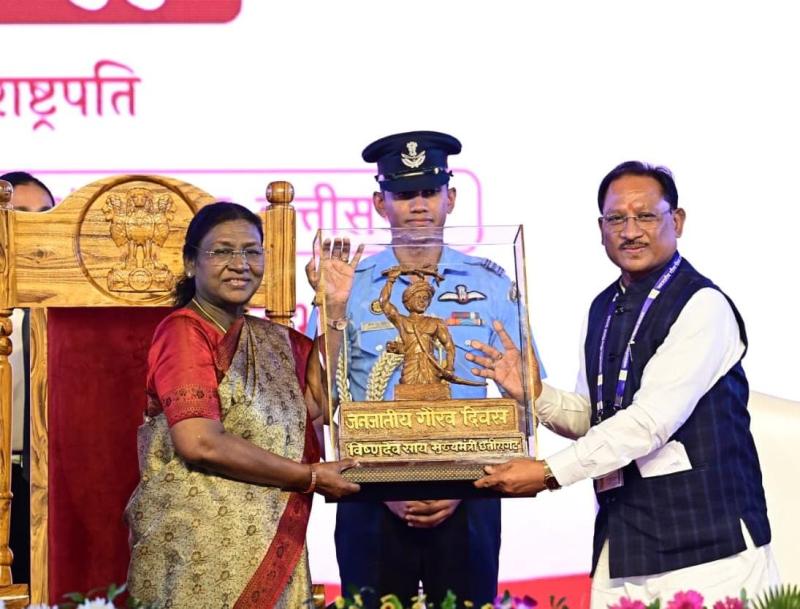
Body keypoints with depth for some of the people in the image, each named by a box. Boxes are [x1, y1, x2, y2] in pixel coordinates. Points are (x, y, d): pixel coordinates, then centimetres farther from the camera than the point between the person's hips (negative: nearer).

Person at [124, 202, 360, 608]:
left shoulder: (273, 340, 16)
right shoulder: (183, 331, -7)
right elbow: (200, 444, -18)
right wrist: (309, 477, -13)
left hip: (269, 542, 7)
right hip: (198, 548, -7)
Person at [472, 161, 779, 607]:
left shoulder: (703, 306, -11)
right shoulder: (604, 308, 15)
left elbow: (650, 420, -19)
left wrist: (551, 472, -18)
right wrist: (533, 391, 1)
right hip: (623, 544, 6)